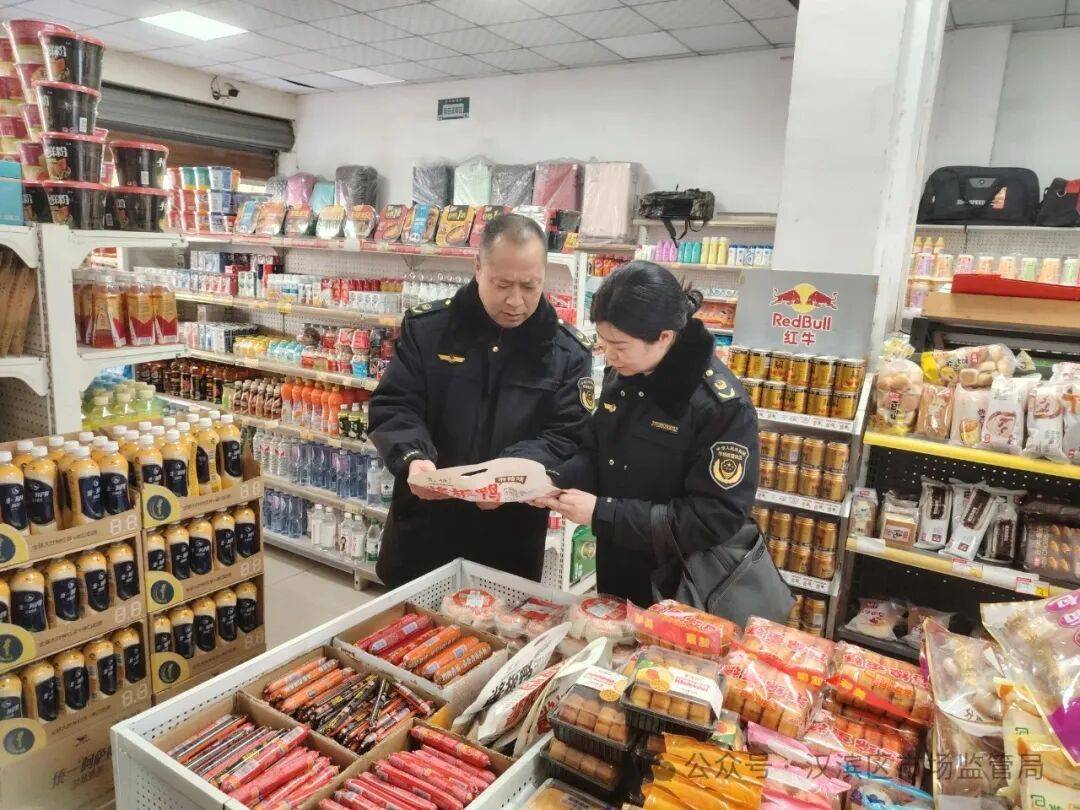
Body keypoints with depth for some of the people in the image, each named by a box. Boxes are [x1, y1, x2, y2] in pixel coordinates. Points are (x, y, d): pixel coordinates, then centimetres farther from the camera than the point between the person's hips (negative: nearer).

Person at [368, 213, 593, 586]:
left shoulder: (568, 351, -4)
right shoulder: (426, 327, -4)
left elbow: (566, 436, -8)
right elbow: (392, 407, -5)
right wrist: (413, 458, -25)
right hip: (422, 527, 1)